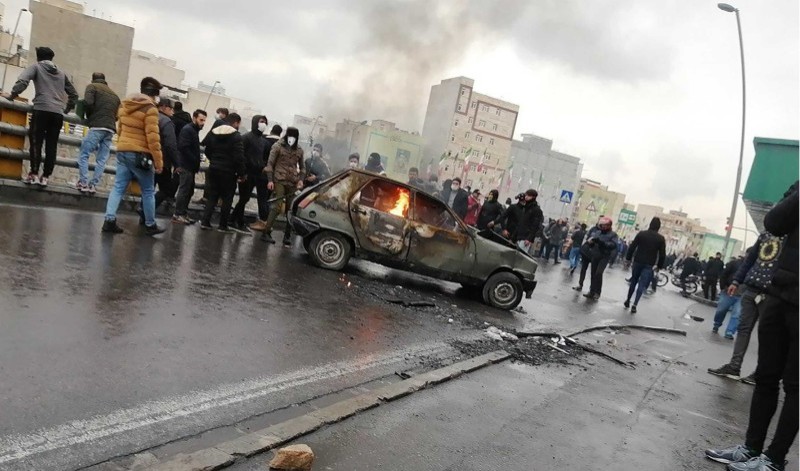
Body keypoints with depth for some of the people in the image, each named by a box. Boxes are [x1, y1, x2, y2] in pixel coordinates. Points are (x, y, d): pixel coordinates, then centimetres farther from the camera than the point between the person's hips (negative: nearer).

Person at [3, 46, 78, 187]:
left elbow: (22, 81, -6)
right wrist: (66, 109, 31)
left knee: (36, 142, -2)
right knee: (51, 146, 3)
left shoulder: (36, 67, 11)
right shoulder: (61, 73, 24)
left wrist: (12, 95, 4)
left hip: (42, 110, -4)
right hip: (58, 113, 4)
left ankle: (34, 175, -10)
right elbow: (74, 94, 25)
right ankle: (45, 177, -1)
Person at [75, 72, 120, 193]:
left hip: (97, 127, -5)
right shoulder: (114, 94, 26)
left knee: (84, 154, 1)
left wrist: (89, 117, 8)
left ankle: (83, 183, -5)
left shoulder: (92, 86, 9)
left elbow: (88, 103, -6)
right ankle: (93, 185, -1)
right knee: (102, 159, 3)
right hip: (110, 129, 5)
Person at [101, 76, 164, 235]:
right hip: (140, 154, -7)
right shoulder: (150, 109, -12)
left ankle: (109, 220, -3)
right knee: (148, 191, 6)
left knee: (118, 187, 7)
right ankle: (150, 225, 14)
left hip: (122, 151, 7)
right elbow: (152, 138, -17)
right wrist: (158, 161, -14)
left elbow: (119, 129, 21)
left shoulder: (125, 105, 12)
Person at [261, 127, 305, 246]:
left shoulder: (299, 150, 11)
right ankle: (266, 232, -6)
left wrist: (301, 179, 4)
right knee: (277, 206, -12)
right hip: (279, 180, -4)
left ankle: (287, 236, 9)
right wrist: (270, 180, -9)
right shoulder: (278, 146, 1)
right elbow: (270, 163, -1)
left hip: (293, 182, 4)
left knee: (291, 209, 2)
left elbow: (302, 166, 20)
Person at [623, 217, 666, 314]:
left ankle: (627, 301, 24)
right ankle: (635, 304, -12)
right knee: (642, 285, -1)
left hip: (637, 262, 2)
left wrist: (628, 258, 7)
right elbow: (662, 254, -2)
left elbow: (632, 247, -1)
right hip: (649, 265, -2)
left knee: (633, 282, 18)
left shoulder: (641, 234, -1)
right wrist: (659, 266, 8)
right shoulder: (661, 238, -3)